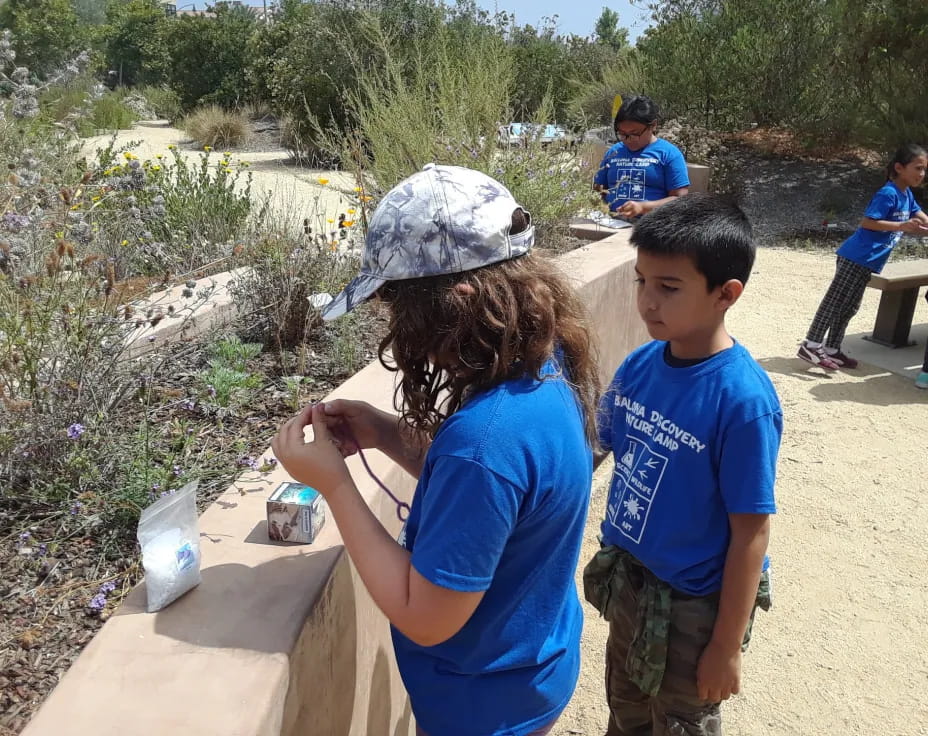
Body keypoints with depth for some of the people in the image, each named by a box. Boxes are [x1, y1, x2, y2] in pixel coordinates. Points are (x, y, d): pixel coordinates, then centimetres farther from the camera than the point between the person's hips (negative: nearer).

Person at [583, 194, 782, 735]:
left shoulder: (743, 400, -27)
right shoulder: (639, 365, -11)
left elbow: (751, 533, -21)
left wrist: (728, 645, -14)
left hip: (693, 604, -5)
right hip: (627, 578, 5)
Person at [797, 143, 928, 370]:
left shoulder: (906, 195, 13)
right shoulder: (888, 193, -15)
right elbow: (867, 222, -21)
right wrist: (902, 226, -24)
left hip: (866, 262, 9)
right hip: (856, 258, -9)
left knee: (849, 306, 11)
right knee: (835, 302, -9)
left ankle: (831, 349, 16)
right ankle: (811, 346, -8)